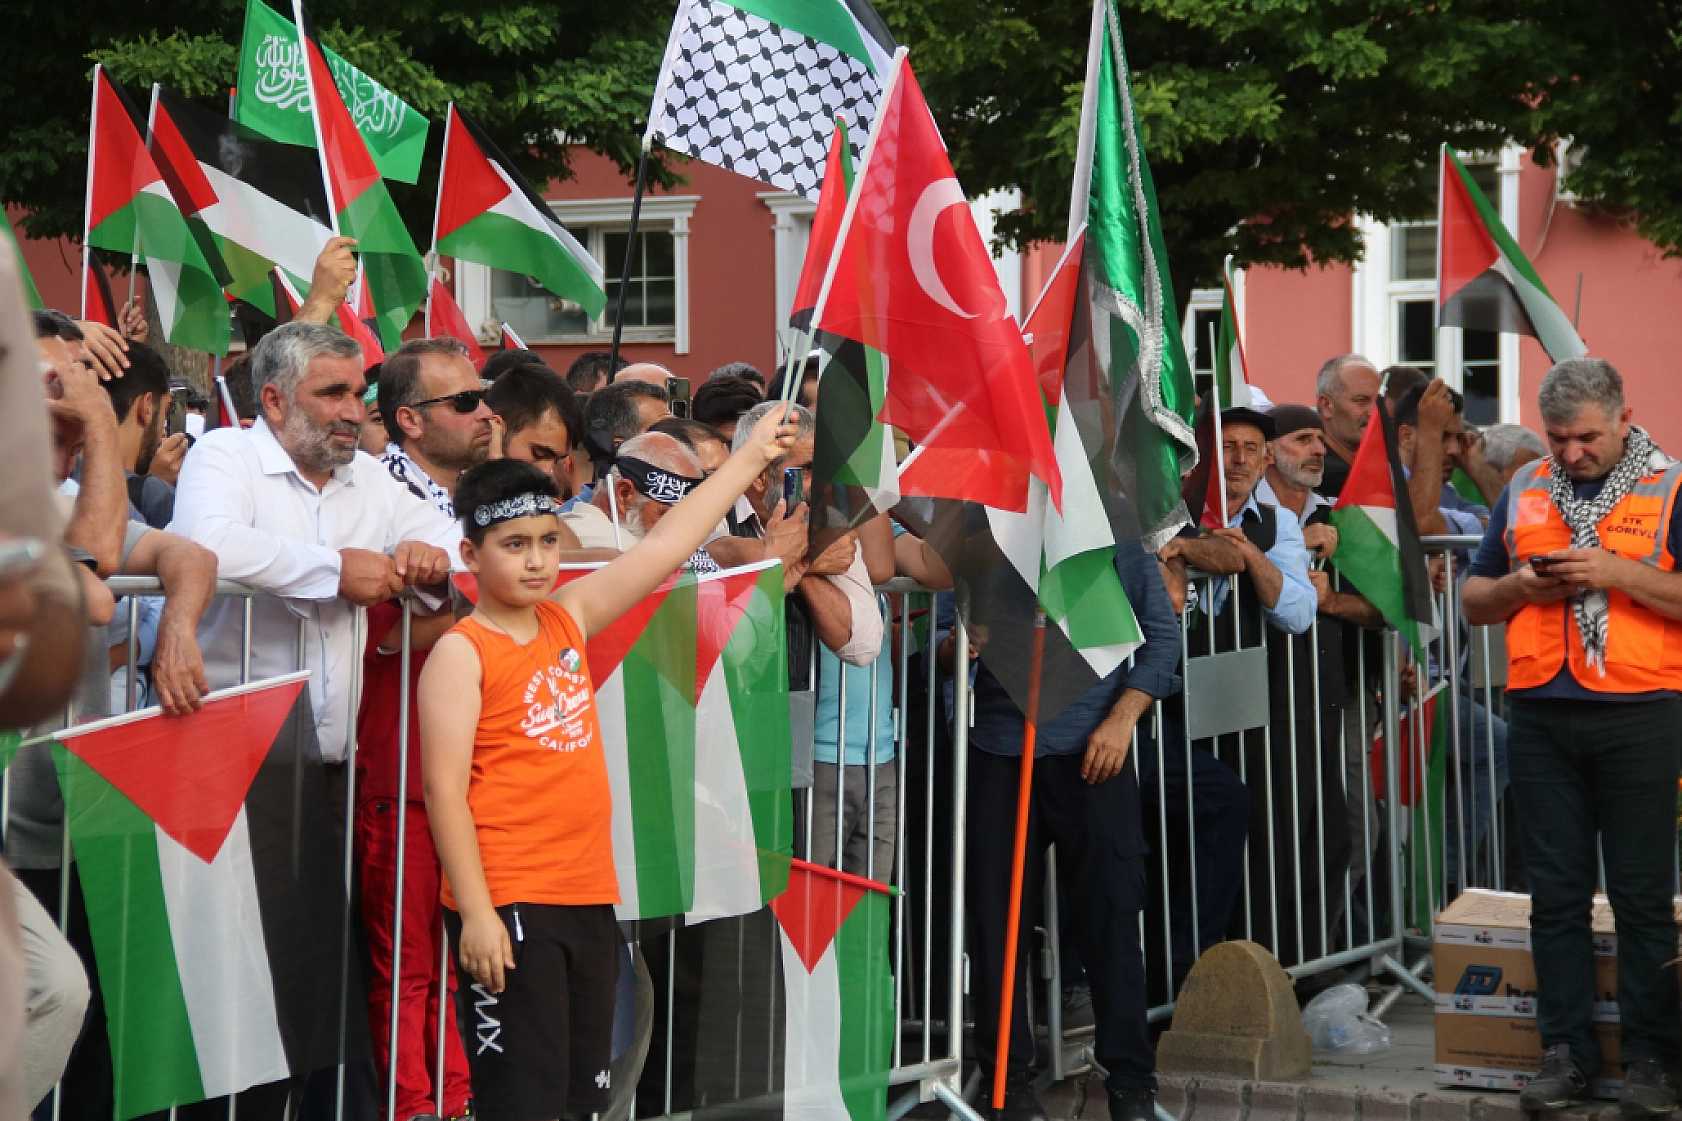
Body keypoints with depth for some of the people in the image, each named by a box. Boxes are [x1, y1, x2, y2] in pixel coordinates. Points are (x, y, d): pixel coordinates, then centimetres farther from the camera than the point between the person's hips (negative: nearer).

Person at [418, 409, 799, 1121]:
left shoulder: (569, 619, 11)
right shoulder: (461, 653, -7)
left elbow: (663, 548, 17)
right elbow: (445, 790, -12)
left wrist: (749, 460, 22)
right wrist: (476, 913, -17)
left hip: (589, 900, 7)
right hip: (507, 908, -7)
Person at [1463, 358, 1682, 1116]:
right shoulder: (1525, 491, 13)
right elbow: (1475, 601, 18)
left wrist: (1618, 572, -16)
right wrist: (1518, 585, -3)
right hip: (1541, 718, 4)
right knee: (1556, 892, 6)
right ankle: (1566, 1049, 13)